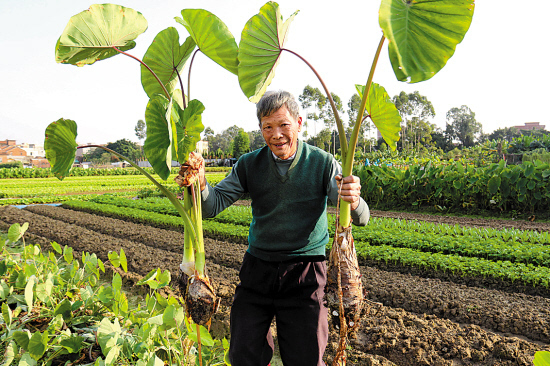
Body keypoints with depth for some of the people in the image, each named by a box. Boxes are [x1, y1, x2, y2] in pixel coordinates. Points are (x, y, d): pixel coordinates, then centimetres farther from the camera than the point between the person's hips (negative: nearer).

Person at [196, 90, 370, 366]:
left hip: (305, 273, -2)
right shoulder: (250, 165, 1)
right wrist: (200, 184, -29)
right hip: (257, 269, 2)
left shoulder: (323, 164, -5)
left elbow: (361, 219, -13)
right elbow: (211, 206, -6)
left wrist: (353, 201, -37)